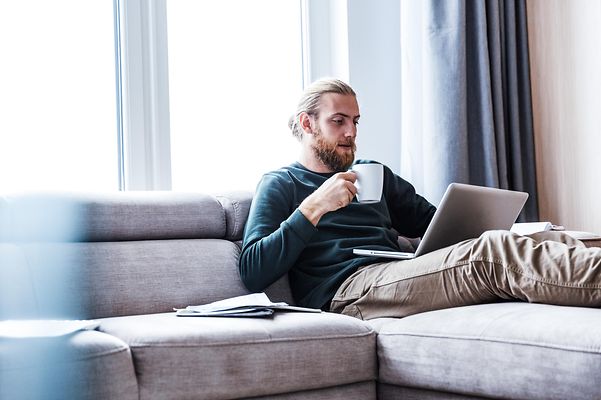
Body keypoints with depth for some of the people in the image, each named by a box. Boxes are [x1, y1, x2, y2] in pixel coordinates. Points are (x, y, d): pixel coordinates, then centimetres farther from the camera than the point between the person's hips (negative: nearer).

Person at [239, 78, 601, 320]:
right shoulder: (280, 184, 13)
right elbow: (254, 274, -1)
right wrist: (313, 208, -10)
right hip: (345, 291, -7)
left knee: (551, 239, -17)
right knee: (491, 252, -32)